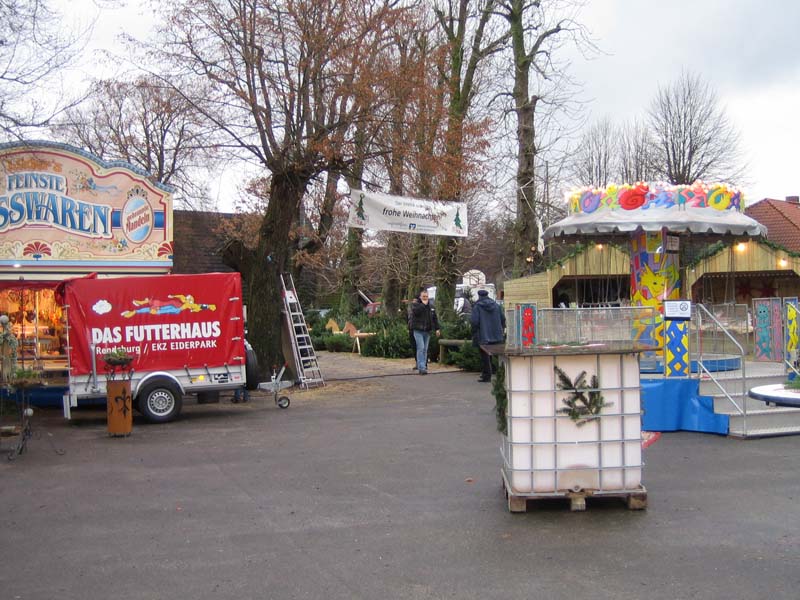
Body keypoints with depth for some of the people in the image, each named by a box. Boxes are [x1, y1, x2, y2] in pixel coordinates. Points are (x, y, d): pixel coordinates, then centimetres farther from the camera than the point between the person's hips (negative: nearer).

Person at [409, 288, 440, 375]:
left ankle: (422, 366, 15)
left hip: (427, 331, 5)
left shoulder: (431, 305, 13)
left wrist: (437, 329, 12)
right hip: (418, 330, -5)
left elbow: (435, 318, 16)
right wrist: (423, 304, -17)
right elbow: (416, 311, -26)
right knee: (421, 348, -13)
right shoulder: (415, 304, -3)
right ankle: (421, 367, -16)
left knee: (425, 349, 8)